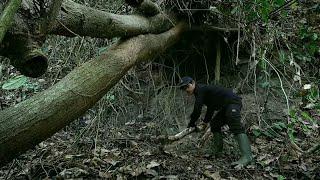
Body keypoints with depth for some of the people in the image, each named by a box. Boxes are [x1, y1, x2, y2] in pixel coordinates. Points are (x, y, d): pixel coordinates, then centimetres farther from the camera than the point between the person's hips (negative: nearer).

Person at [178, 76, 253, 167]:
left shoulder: (200, 89, -11)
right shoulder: (203, 91, 20)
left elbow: (197, 110, -15)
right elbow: (210, 107, 30)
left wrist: (191, 124, -2)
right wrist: (206, 121, 31)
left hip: (232, 102, -11)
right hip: (225, 107, 11)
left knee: (236, 127, -25)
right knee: (215, 124, 16)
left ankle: (247, 156, -35)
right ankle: (217, 151, 22)